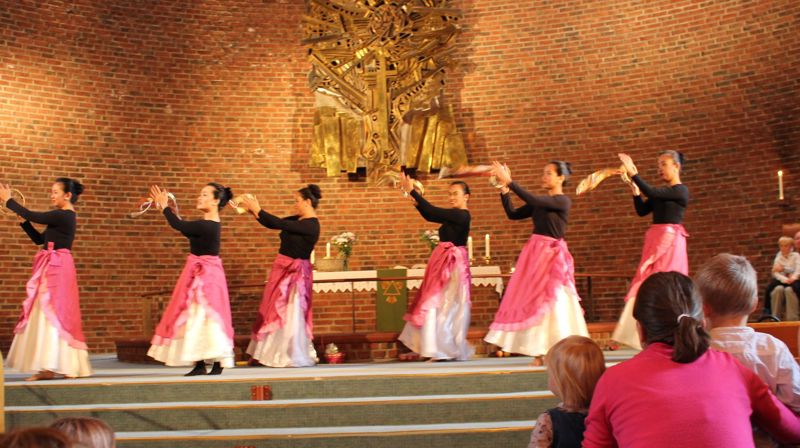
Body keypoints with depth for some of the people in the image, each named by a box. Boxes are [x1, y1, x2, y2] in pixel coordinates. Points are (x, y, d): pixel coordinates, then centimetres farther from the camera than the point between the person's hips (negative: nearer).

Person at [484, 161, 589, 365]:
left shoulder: (563, 201, -7)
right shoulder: (539, 203, 13)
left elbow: (531, 199, -20)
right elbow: (513, 214, 10)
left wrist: (509, 182, -20)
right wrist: (504, 190, 1)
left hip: (552, 255, -7)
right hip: (534, 252, 7)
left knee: (551, 300, -8)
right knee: (533, 299, 3)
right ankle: (540, 352, 6)